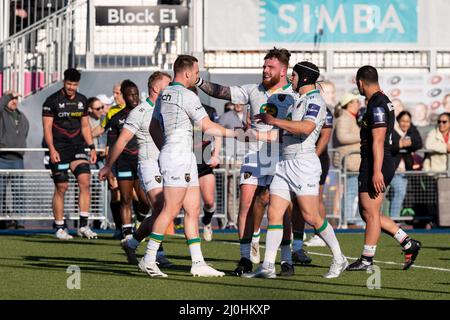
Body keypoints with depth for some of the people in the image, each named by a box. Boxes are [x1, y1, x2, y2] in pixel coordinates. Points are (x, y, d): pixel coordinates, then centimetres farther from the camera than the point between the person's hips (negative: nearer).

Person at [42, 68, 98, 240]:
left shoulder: (82, 100, 11)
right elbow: (47, 127, -7)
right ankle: (60, 228, 7)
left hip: (77, 148, 4)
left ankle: (83, 225, -10)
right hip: (59, 149, -4)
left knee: (85, 181, -12)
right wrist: (52, 149, -17)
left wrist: (92, 147, 11)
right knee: (61, 187, -3)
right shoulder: (52, 101, -4)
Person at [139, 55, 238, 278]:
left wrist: (164, 149, 30)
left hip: (185, 159, 10)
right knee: (171, 210, -9)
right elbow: (208, 127, -11)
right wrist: (234, 133, 0)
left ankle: (198, 263, 6)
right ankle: (148, 260, -6)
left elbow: (153, 128, 22)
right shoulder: (187, 96, -12)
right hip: (178, 157, -10)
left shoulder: (163, 95, 15)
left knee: (193, 210, 8)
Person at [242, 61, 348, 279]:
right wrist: (253, 134, 17)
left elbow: (307, 128, -25)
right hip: (284, 163, 9)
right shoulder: (296, 102, 22)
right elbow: (282, 134, 24)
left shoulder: (315, 100, -7)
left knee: (310, 217, -8)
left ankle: (339, 259, 7)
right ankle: (268, 267, -4)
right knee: (274, 213, -1)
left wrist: (274, 121, -20)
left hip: (303, 163, -9)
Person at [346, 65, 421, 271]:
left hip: (375, 165, -10)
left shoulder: (377, 105, -15)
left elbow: (378, 140, -21)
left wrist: (377, 172, -24)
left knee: (371, 214, -3)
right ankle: (408, 244, 12)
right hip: (384, 163, 10)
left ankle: (367, 260, 4)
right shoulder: (383, 102, 16)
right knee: (368, 213, 13)